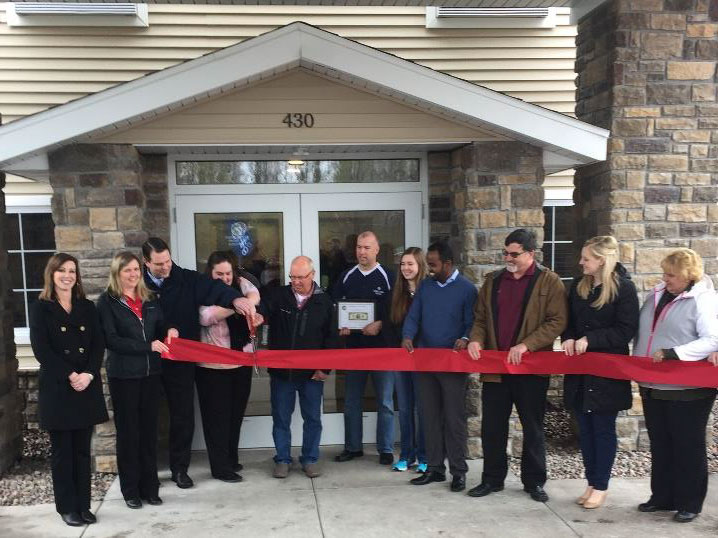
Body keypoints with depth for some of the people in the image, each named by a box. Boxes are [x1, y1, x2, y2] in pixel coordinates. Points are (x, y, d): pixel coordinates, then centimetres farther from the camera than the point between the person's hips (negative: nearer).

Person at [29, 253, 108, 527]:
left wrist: (89, 374, -12)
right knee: (62, 451, 4)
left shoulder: (87, 307, 11)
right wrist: (70, 375, -15)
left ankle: (83, 504, 15)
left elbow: (99, 345, 4)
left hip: (87, 387, 3)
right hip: (56, 388, -3)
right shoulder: (40, 308, 1)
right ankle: (67, 507, 14)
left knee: (82, 450, 8)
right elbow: (41, 350, -8)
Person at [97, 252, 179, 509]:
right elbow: (111, 340, -13)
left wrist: (169, 331, -5)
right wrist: (148, 346, -21)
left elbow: (159, 327, 19)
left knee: (149, 430, 9)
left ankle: (150, 486, 19)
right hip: (123, 375, -4)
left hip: (151, 373, 4)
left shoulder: (149, 299, 11)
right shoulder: (107, 302, -5)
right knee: (128, 432, 4)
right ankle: (130, 490, 16)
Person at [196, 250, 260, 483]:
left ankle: (231, 459, 32)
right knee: (217, 416, 3)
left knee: (236, 413, 16)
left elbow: (254, 295, -14)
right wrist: (236, 306, -37)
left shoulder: (241, 284, 5)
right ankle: (220, 467, 13)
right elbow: (205, 317, -27)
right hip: (213, 366, -5)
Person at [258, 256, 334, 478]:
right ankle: (282, 459, 23)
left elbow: (330, 338, 1)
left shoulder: (324, 301, 0)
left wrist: (325, 368, -4)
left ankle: (310, 459, 23)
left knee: (312, 418, 9)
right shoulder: (279, 296, -1)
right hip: (281, 370, 0)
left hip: (312, 372, 0)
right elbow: (263, 310, -17)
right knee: (281, 417, 9)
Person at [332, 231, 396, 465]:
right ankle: (352, 447, 22)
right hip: (354, 345, 4)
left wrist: (380, 325, -18)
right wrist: (340, 327, -6)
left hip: (382, 346, -3)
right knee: (351, 400, 10)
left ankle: (385, 449, 13)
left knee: (385, 401, 3)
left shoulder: (387, 277, -3)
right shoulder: (346, 277, 7)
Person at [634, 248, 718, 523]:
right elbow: (642, 332, 17)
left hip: (687, 389, -7)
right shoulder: (656, 294, 8)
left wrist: (671, 353, -26)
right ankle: (662, 497, 28)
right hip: (653, 385, 7)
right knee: (659, 444, 15)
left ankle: (689, 503, 19)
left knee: (688, 446, 6)